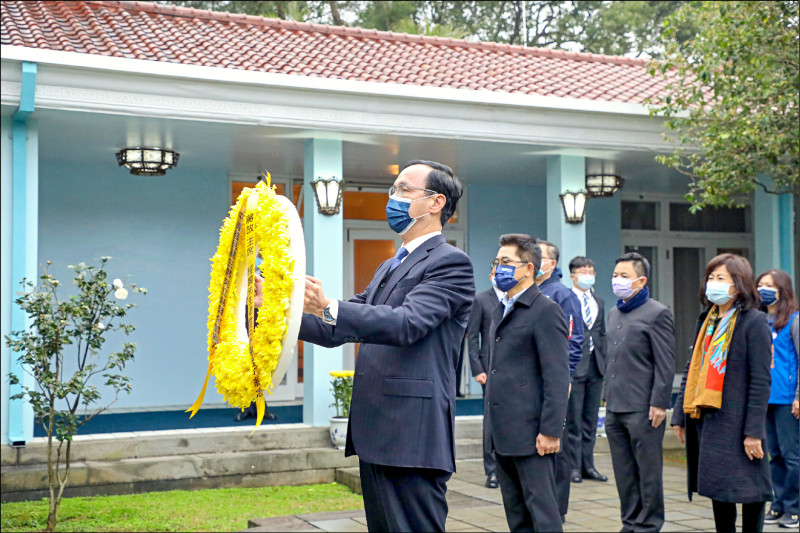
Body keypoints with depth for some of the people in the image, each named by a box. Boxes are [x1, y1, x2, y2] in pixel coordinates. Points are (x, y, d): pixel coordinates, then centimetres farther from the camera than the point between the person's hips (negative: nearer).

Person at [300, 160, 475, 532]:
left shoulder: (451, 263, -7)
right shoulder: (389, 267, 22)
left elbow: (406, 323, -23)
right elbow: (337, 331, 19)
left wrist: (329, 308, -33)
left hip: (413, 438, -9)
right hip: (375, 436, 9)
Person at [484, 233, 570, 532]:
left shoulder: (546, 311, -11)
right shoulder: (500, 311, 17)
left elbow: (557, 377, -15)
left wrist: (550, 431, -19)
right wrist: (491, 418, 16)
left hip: (530, 432, -9)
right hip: (503, 432, 9)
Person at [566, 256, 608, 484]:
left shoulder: (599, 302, 16)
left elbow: (602, 334, 19)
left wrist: (604, 361, 10)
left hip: (595, 366, 6)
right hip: (573, 366, -6)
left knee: (590, 420, 10)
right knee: (573, 420, -1)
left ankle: (588, 465, 17)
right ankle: (574, 467, 6)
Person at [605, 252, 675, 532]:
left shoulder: (657, 313, -7)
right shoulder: (614, 313, 16)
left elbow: (666, 364, -11)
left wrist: (659, 404, -15)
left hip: (642, 409, -7)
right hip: (615, 408, 7)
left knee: (648, 472, 2)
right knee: (624, 473, 12)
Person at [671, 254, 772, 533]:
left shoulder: (753, 322, -7)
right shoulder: (706, 320, 13)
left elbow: (760, 380, -11)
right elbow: (692, 369, 17)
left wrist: (753, 431, -15)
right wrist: (680, 414, 12)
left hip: (735, 423, -7)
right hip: (704, 419, 7)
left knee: (748, 489, -1)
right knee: (717, 489, 13)